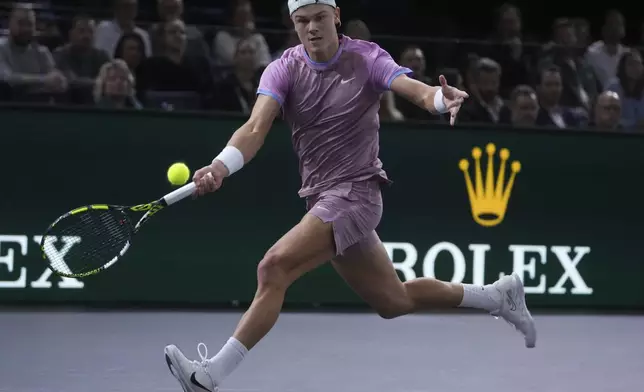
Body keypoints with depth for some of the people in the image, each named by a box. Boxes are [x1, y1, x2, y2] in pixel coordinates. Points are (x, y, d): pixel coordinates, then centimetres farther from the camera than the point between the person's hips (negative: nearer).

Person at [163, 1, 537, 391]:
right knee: (394, 301, 17)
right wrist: (221, 166, -35)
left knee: (274, 268, -23)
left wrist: (442, 97, -48)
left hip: (355, 192, -6)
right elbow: (256, 128, -15)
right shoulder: (284, 70, -1)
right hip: (322, 198, 6)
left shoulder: (367, 58, -8)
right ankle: (497, 295, 37)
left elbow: (415, 89, -24)